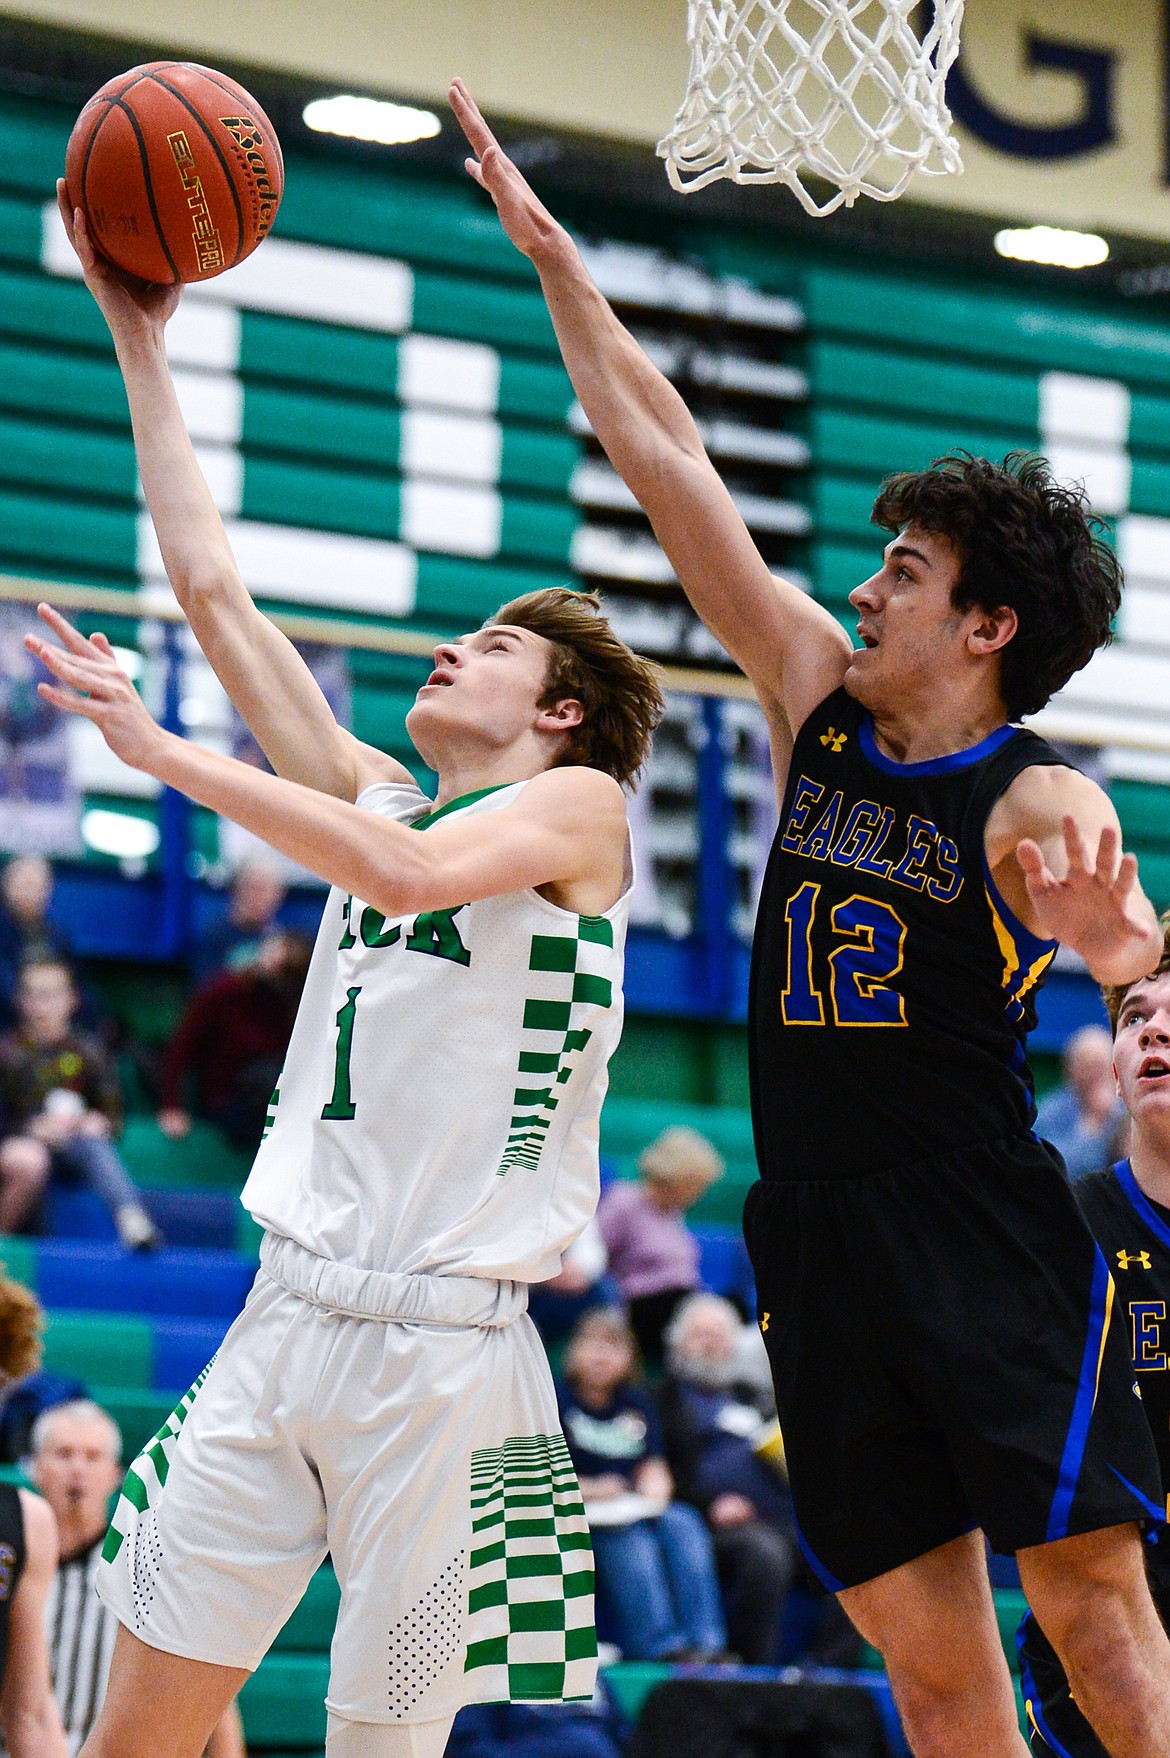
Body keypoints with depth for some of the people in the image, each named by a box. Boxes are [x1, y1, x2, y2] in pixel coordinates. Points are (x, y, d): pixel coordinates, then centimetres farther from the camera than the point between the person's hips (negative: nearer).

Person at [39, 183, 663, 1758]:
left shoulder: (578, 805, 1)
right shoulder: (379, 797, 18)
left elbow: (407, 873, -20)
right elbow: (212, 587, 17)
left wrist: (166, 753, -19)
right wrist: (139, 341, 16)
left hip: (447, 1345, -6)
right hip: (290, 1314, 6)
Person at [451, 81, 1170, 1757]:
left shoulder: (1032, 798, -7)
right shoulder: (818, 694, 9)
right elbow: (668, 460, 11)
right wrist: (551, 254, 12)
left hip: (992, 1239, -5)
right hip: (824, 1235, 5)